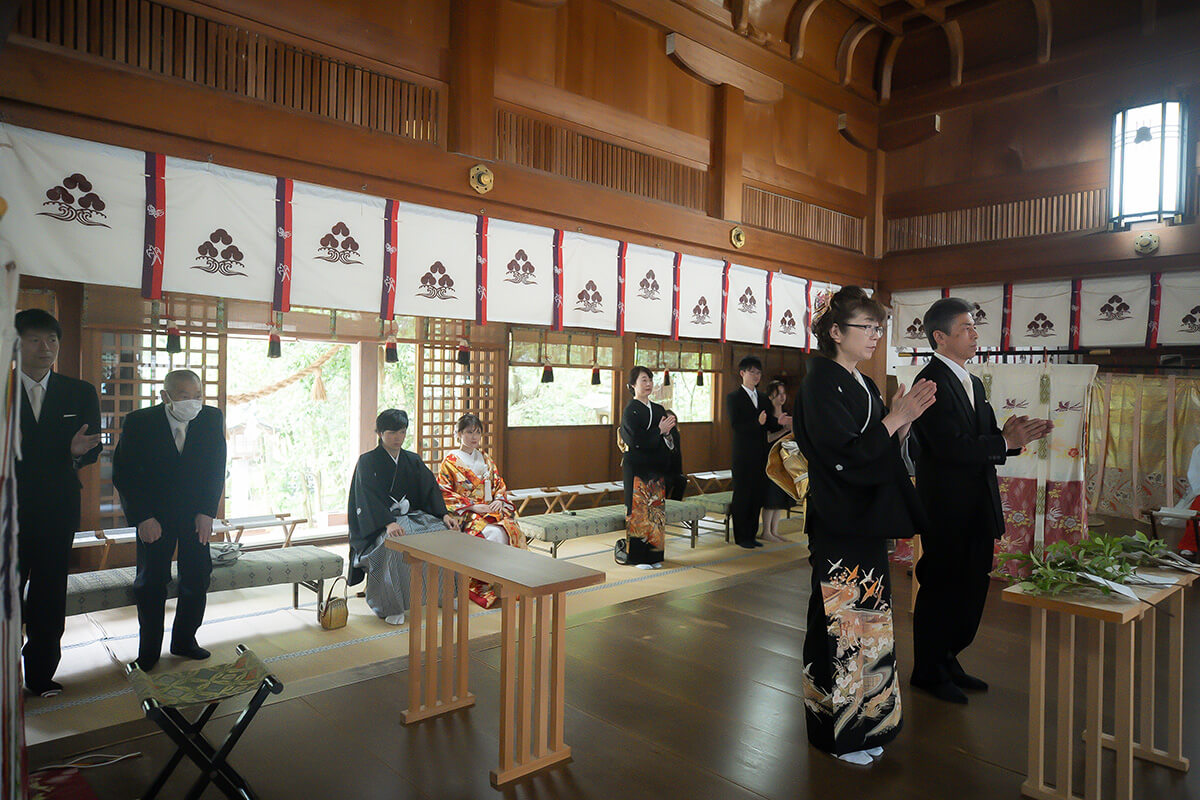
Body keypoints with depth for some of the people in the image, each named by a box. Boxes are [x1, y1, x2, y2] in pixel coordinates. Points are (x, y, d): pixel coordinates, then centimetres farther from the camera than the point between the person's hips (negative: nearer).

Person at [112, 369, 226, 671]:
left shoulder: (212, 419, -8)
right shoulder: (139, 422, -14)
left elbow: (216, 470, -1)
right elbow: (123, 474, -9)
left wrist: (207, 512, -8)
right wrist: (143, 518, -15)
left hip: (195, 513, 2)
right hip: (153, 515, -2)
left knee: (198, 576, 4)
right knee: (151, 580, 0)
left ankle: (184, 640, 22)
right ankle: (148, 651, 16)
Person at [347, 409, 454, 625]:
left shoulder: (413, 461, 14)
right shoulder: (367, 461, -2)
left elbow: (431, 488, 6)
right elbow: (369, 498, -16)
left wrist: (443, 514, -13)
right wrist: (389, 523, -33)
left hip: (413, 516, 5)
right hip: (379, 523, -5)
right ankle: (390, 607, -26)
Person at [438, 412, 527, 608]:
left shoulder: (486, 460, 19)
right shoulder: (450, 461, 2)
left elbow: (500, 485, 21)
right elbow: (445, 494, -4)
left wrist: (499, 500, -2)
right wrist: (473, 506, -13)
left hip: (491, 510, 5)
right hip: (466, 516, -5)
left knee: (511, 530, -28)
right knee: (493, 533, -34)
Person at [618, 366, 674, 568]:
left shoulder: (659, 410, 14)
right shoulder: (630, 410, -6)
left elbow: (668, 441, 13)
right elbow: (636, 441, -16)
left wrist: (667, 433, -8)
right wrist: (659, 431, -12)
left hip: (656, 468, 6)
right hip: (637, 467, -6)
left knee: (656, 509, 7)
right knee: (638, 508, -4)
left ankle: (653, 554, 15)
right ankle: (637, 556, 4)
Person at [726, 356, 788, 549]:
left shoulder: (763, 398, 15)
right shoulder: (734, 397, -4)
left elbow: (769, 426, 14)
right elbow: (736, 425, -15)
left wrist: (779, 423, -8)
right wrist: (757, 423, -28)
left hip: (761, 454, 6)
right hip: (743, 455, -6)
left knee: (758, 495, 9)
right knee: (742, 496, 0)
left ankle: (751, 534, 20)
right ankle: (741, 537, 9)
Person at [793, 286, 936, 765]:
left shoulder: (864, 385, 13)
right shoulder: (821, 383, -13)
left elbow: (884, 453, 15)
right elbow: (844, 454, -22)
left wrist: (904, 420, -1)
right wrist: (895, 417, -18)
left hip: (866, 523, 9)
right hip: (839, 527, -9)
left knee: (867, 617, 15)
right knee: (841, 621, 0)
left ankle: (865, 721, 29)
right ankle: (838, 731, 16)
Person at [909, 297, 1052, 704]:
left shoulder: (973, 383, 15)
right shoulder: (932, 381, -15)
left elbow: (980, 443, 14)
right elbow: (951, 447, -24)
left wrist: (1015, 435, -4)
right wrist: (1006, 441, -20)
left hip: (977, 508, 9)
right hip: (947, 507, -9)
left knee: (972, 587, 16)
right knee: (941, 587, 3)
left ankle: (948, 660, 32)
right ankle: (927, 672, 18)